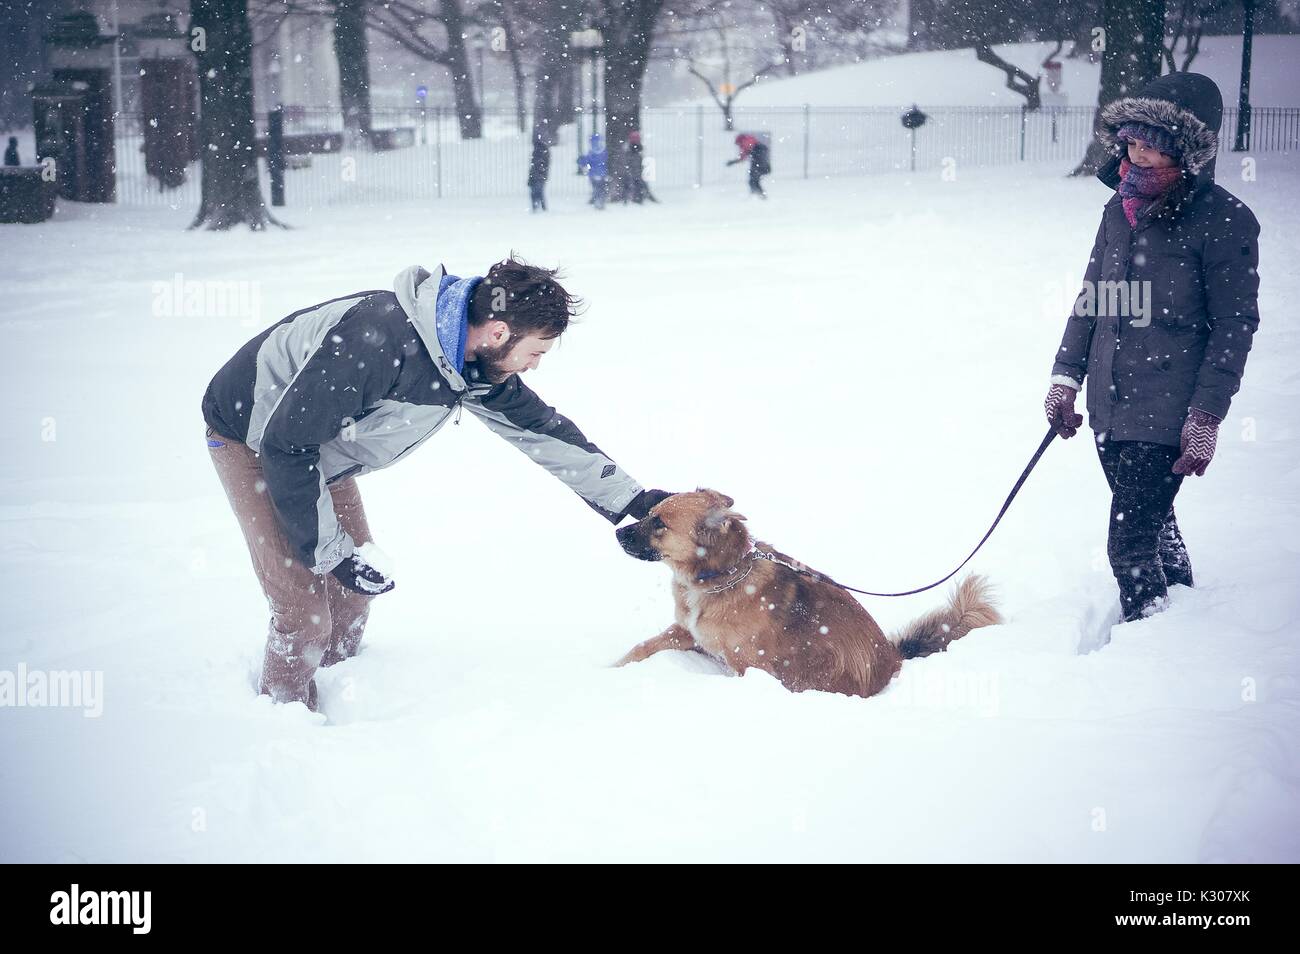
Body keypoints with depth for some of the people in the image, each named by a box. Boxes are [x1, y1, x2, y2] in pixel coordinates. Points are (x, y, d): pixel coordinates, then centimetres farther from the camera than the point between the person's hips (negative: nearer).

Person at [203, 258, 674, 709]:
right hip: (252, 438, -8)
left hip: (318, 444, 8)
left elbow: (540, 427, 3)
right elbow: (285, 444, -33)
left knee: (353, 592, 12)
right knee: (305, 612, -11)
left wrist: (630, 498, 2)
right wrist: (331, 551, -26)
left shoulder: (479, 362, -13)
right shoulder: (375, 341, -39)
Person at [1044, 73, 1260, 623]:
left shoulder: (1224, 221, -12)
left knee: (1131, 545, -10)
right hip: (1110, 407, 7)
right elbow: (1090, 300, 18)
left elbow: (1235, 325, -10)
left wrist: (1206, 417, -13)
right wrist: (1066, 377, 12)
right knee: (1151, 523, 20)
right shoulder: (1121, 208, 8)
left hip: (1166, 414, -7)